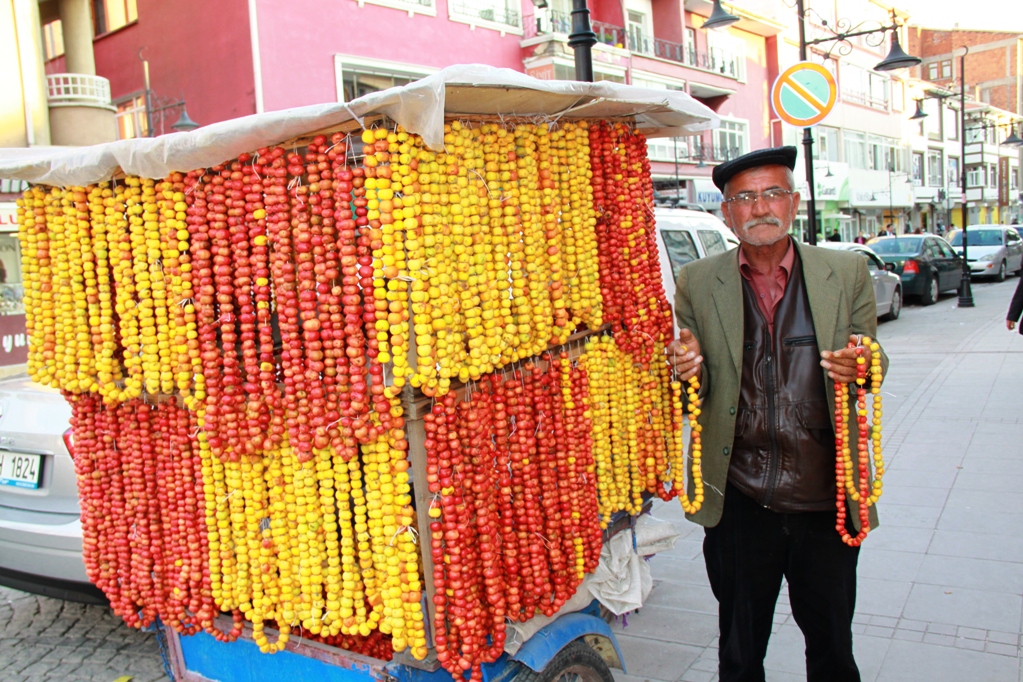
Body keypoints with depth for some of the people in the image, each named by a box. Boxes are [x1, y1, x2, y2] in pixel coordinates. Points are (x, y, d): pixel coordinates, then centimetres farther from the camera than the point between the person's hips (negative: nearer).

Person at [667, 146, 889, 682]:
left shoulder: (847, 273, 1)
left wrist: (860, 366, -17)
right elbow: (694, 390, 5)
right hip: (740, 504, 0)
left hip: (826, 502, 1)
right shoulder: (697, 283, 0)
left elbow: (874, 362, 7)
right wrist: (688, 369, -19)